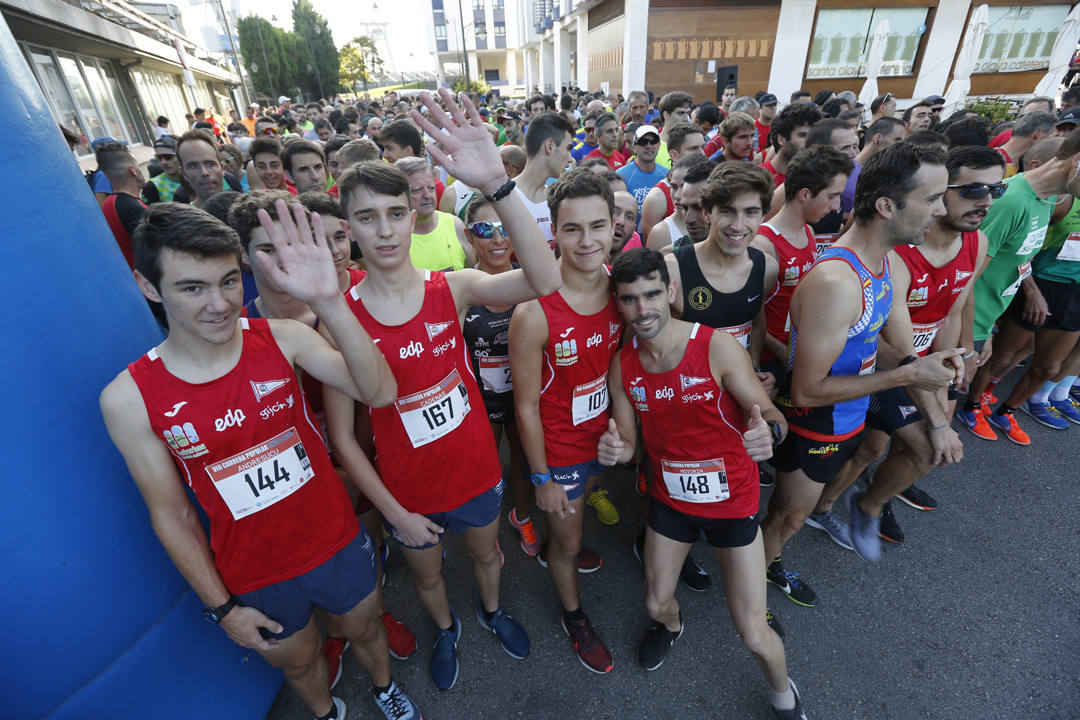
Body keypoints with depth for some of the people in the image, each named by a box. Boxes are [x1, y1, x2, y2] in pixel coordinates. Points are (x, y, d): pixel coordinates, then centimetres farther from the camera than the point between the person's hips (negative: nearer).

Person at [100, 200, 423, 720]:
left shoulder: (281, 338, -17)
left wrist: (328, 302, -44)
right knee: (298, 661, 28)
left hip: (338, 543, 1)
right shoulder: (128, 398, -17)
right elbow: (171, 516, -7)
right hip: (254, 576, 0)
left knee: (364, 629, 28)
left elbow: (379, 393, -31)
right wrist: (221, 607, -1)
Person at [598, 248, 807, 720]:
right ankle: (671, 626, 56)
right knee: (656, 604, 16)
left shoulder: (717, 347, -22)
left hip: (732, 499, -3)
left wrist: (769, 431, -40)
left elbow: (770, 414, -16)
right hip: (670, 498, 3)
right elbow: (627, 442, -3)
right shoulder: (622, 366, -10)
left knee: (754, 636, 4)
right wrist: (615, 449, -26)